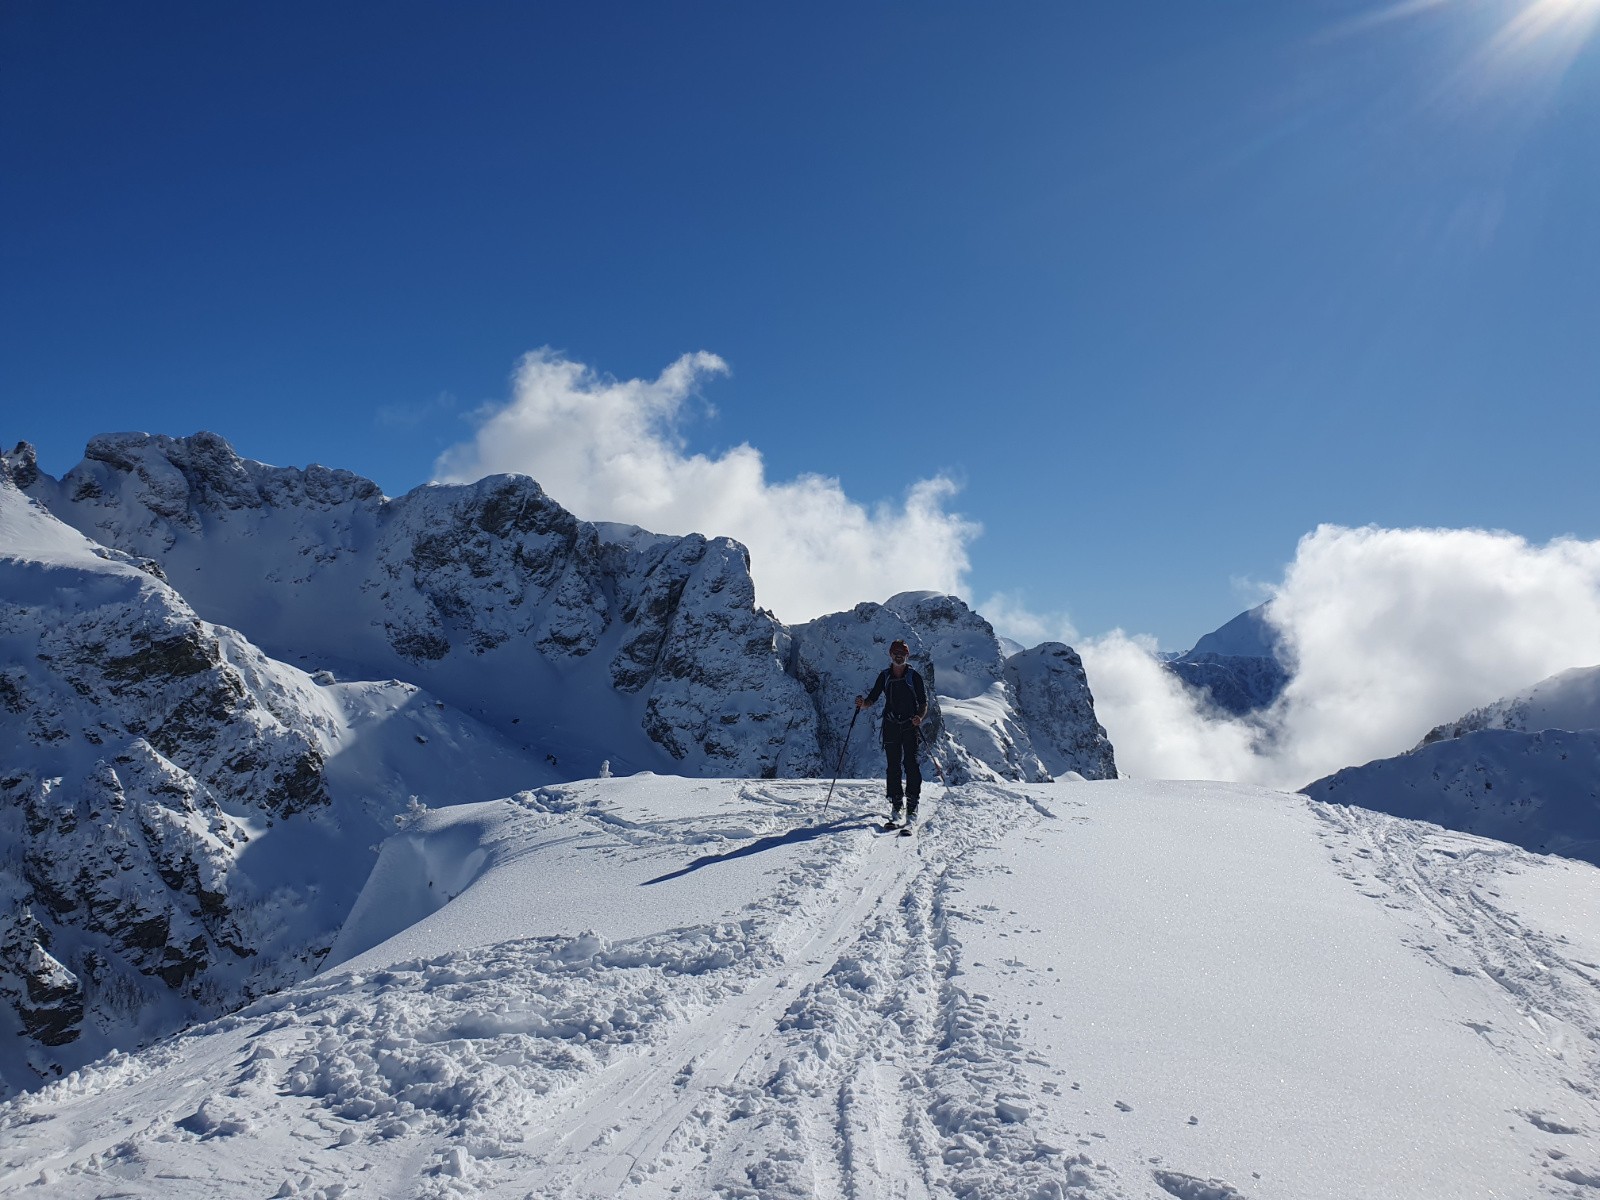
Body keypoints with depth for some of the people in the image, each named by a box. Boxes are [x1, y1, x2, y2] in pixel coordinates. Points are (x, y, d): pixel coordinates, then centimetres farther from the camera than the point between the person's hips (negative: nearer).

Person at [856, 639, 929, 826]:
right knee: (893, 766, 2)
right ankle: (895, 805, 10)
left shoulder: (914, 676, -1)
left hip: (910, 726, -2)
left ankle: (912, 806, -8)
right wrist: (863, 703, -14)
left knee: (911, 764, -10)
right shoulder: (884, 676, 7)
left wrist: (920, 717, -21)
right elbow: (872, 698, 9)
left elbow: (924, 703, -1)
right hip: (891, 726, 2)